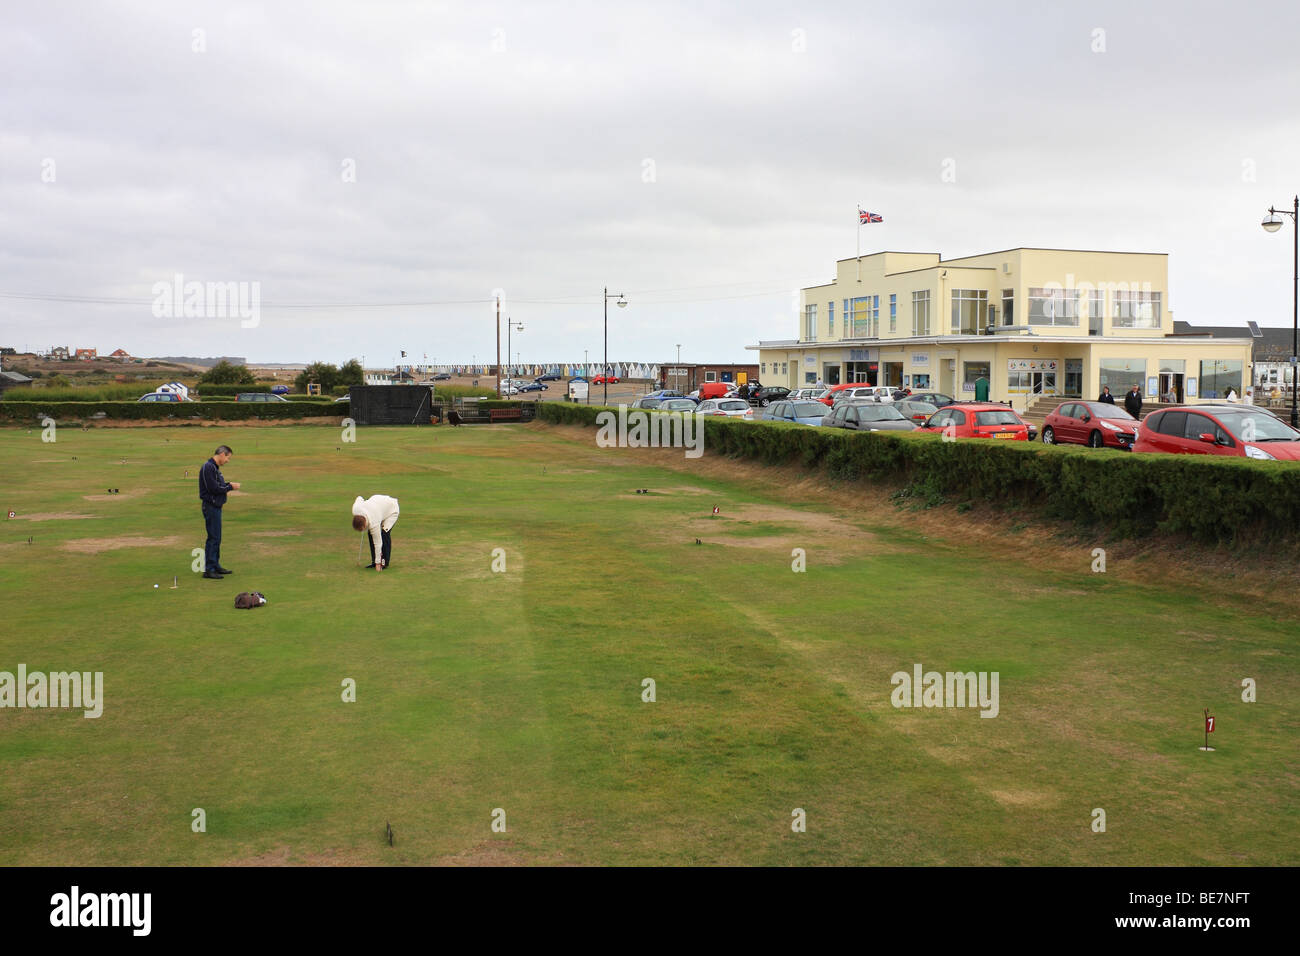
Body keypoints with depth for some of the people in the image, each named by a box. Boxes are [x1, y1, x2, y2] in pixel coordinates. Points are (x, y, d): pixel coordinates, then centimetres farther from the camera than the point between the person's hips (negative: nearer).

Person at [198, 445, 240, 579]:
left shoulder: (215, 467, 14)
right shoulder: (208, 467, -17)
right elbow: (213, 488, -21)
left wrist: (228, 484, 4)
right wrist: (230, 487, -11)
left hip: (216, 506, 10)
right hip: (211, 507, -10)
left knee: (216, 538, 15)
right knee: (213, 537, -7)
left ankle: (215, 566, 23)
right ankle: (208, 569, -3)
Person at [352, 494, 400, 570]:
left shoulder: (373, 523, -40)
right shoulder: (355, 509, -27)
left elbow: (377, 543, -31)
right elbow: (359, 498, -3)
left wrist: (378, 563, -25)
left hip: (392, 510, -7)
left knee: (384, 533, -22)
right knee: (371, 534, -5)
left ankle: (385, 562, -10)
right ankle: (373, 561, 3)